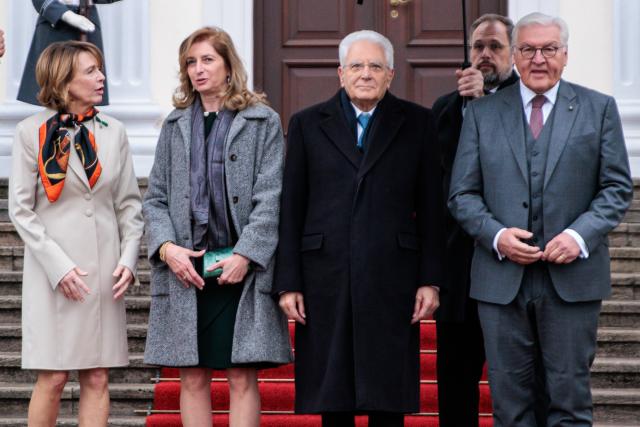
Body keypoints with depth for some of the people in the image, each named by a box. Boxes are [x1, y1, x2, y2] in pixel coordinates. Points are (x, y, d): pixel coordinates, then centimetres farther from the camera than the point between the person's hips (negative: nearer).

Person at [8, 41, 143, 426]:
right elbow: (21, 209, -3)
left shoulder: (113, 132, 10)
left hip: (105, 271, 3)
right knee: (53, 378, -4)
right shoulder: (32, 132, -1)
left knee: (97, 379, 3)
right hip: (54, 271, -3)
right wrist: (58, 266, -11)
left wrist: (129, 259, -2)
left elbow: (130, 204, 12)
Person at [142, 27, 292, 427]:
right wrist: (166, 247, -6)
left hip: (242, 269, -3)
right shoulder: (175, 126, 14)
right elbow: (155, 199, 11)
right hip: (185, 270, 3)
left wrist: (245, 256, -14)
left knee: (243, 379, -4)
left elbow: (270, 197, -4)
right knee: (193, 378, 4)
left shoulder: (263, 122, 3)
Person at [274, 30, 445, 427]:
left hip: (391, 279, 0)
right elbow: (291, 210, 6)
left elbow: (431, 207, 5)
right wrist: (288, 283, 0)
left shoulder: (417, 123, 7)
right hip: (326, 280, 1)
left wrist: (430, 280, -1)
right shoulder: (307, 124, 8)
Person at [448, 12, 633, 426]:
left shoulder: (599, 109, 6)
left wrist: (580, 235, -13)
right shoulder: (482, 113, 9)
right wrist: (496, 235, -11)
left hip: (572, 277, -1)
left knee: (570, 393, 2)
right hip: (502, 278, 1)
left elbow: (618, 187, 3)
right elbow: (463, 194, 6)